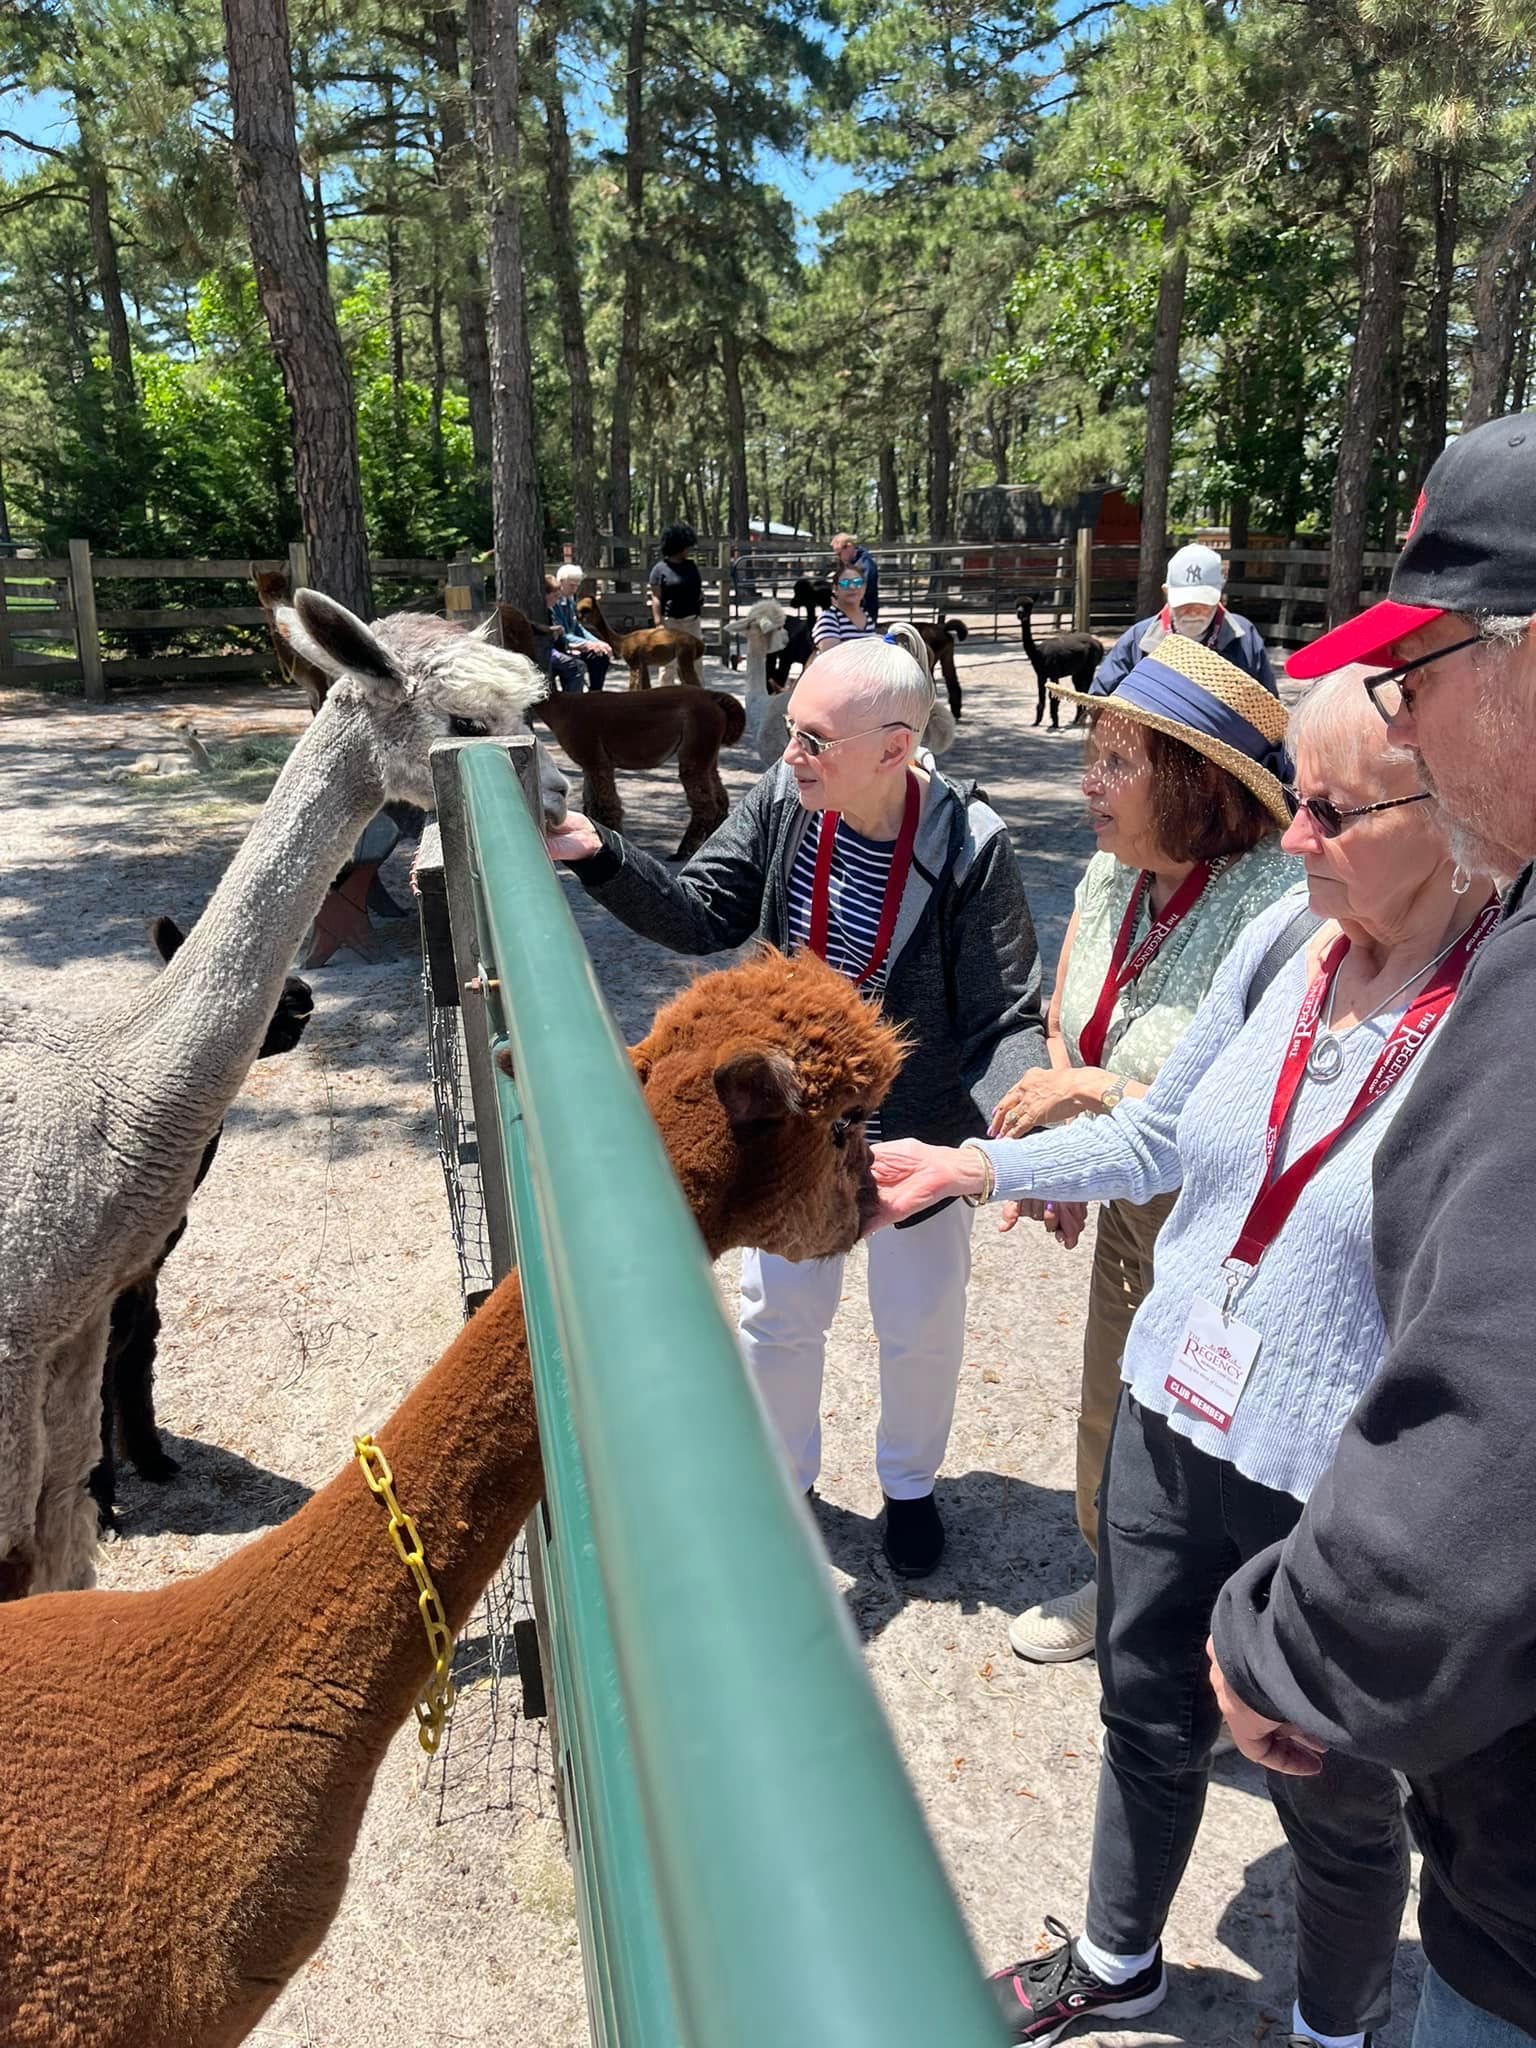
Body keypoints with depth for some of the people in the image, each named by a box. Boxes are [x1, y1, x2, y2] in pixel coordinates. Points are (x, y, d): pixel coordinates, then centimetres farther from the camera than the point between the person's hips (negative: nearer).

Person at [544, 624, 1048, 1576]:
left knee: (921, 1324, 18)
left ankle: (910, 1484, 47)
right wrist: (600, 856, -23)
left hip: (918, 1131, -3)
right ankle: (783, 1476, 46)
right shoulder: (783, 800, -13)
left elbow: (1009, 1016, -20)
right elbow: (702, 916, -8)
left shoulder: (970, 845, -23)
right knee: (780, 1313, 18)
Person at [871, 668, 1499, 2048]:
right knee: (1147, 1713, 25)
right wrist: (970, 1166, 2)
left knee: (1333, 1801, 20)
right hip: (1169, 1427, 6)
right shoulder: (1284, 941, -5)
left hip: (1340, 1503, -5)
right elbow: (1159, 1136, 8)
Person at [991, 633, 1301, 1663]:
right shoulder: (1112, 878, -3)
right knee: (1109, 1416, 24)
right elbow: (1066, 1029, 10)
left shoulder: (1281, 906, -28)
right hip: (1130, 1209, 7)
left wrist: (1099, 1093, -24)